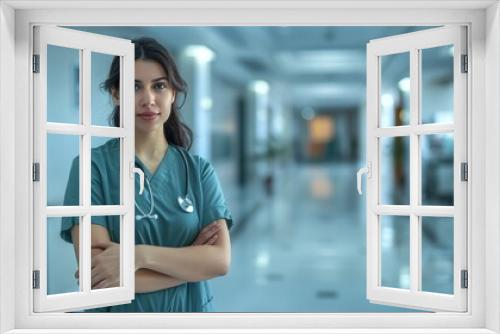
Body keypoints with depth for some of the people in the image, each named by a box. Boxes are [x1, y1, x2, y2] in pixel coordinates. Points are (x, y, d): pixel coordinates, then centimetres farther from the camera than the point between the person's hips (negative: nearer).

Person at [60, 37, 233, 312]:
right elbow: (97, 273, -20)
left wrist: (140, 255, -23)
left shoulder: (199, 170, -3)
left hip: (191, 309, 3)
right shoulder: (91, 166, -12)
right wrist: (192, 260, -16)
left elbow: (220, 260, -12)